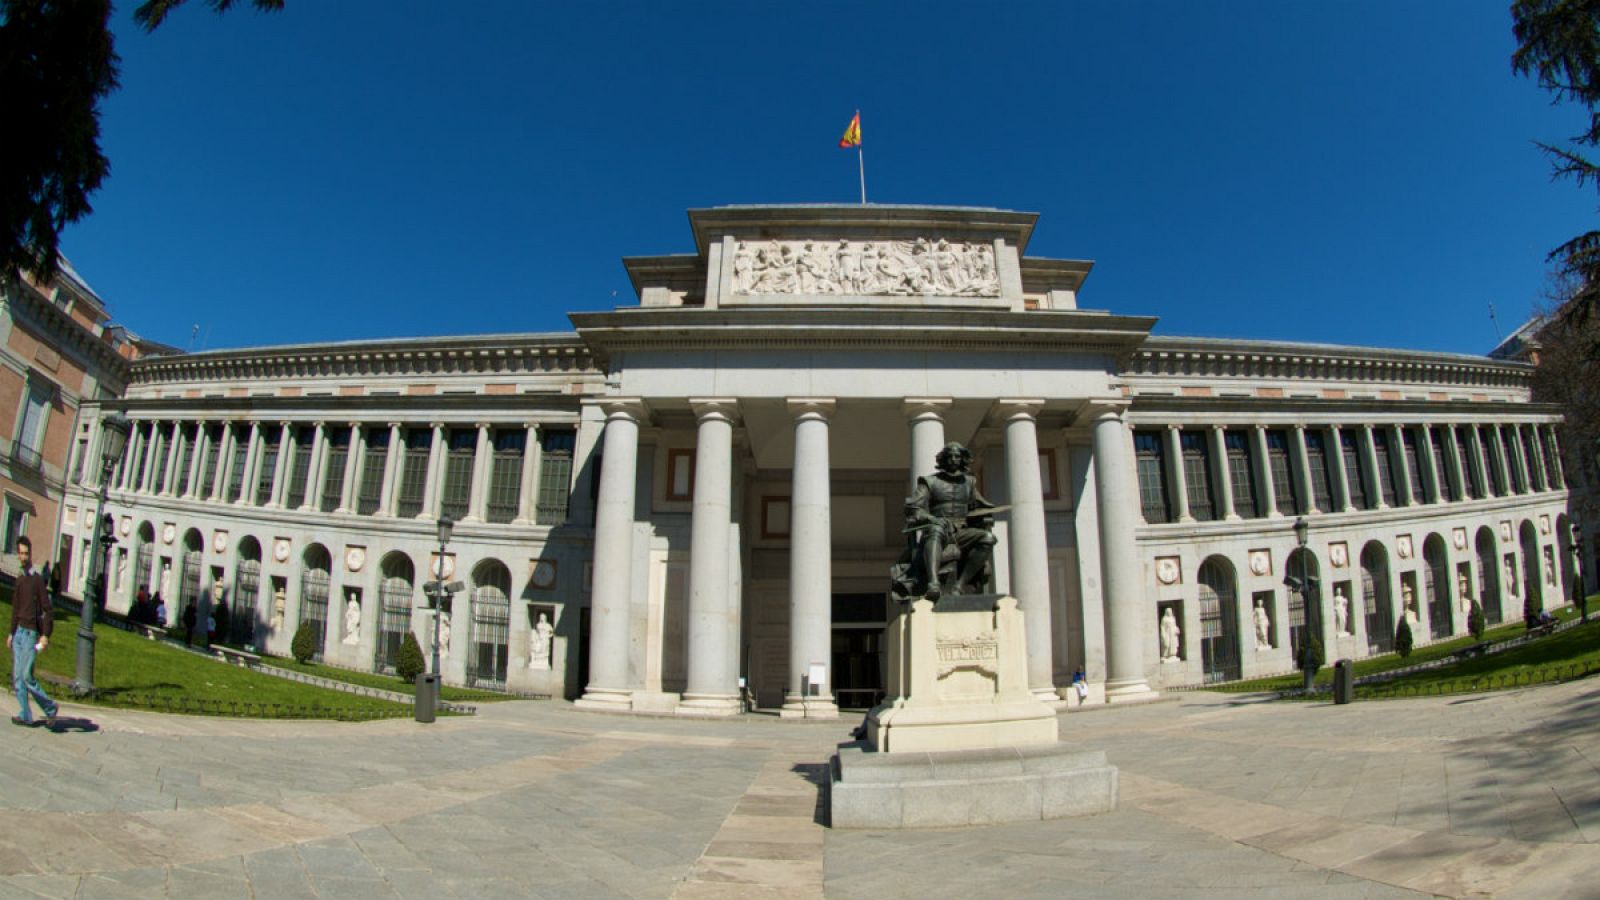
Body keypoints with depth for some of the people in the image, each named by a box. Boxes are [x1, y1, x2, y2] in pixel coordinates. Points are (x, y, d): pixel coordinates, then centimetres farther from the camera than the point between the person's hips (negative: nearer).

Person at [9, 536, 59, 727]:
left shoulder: (38, 579, -10)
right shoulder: (19, 579, 12)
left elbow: (47, 609, -12)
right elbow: (15, 608, 20)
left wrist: (45, 635, -17)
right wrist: (11, 633, 19)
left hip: (31, 632, -7)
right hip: (18, 631, 7)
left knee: (26, 676, -8)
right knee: (17, 677, 6)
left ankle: (50, 707, 5)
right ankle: (25, 715, 11)